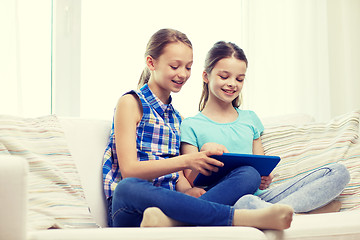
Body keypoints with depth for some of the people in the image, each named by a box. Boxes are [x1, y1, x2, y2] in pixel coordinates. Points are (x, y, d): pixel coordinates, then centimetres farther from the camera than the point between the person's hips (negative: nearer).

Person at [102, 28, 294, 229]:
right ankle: (238, 216, -44)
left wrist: (188, 191, -9)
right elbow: (129, 170, -9)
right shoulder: (131, 103, 2)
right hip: (130, 209, -5)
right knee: (128, 188, -43)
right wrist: (186, 161, -20)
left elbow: (177, 178, 16)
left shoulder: (176, 118, 21)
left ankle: (168, 220, -43)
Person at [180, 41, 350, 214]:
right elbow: (189, 185, 1)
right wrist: (204, 154, -18)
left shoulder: (250, 119, 22)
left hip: (260, 195, 6)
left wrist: (265, 180, -3)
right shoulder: (190, 126, 7)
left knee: (339, 172, -13)